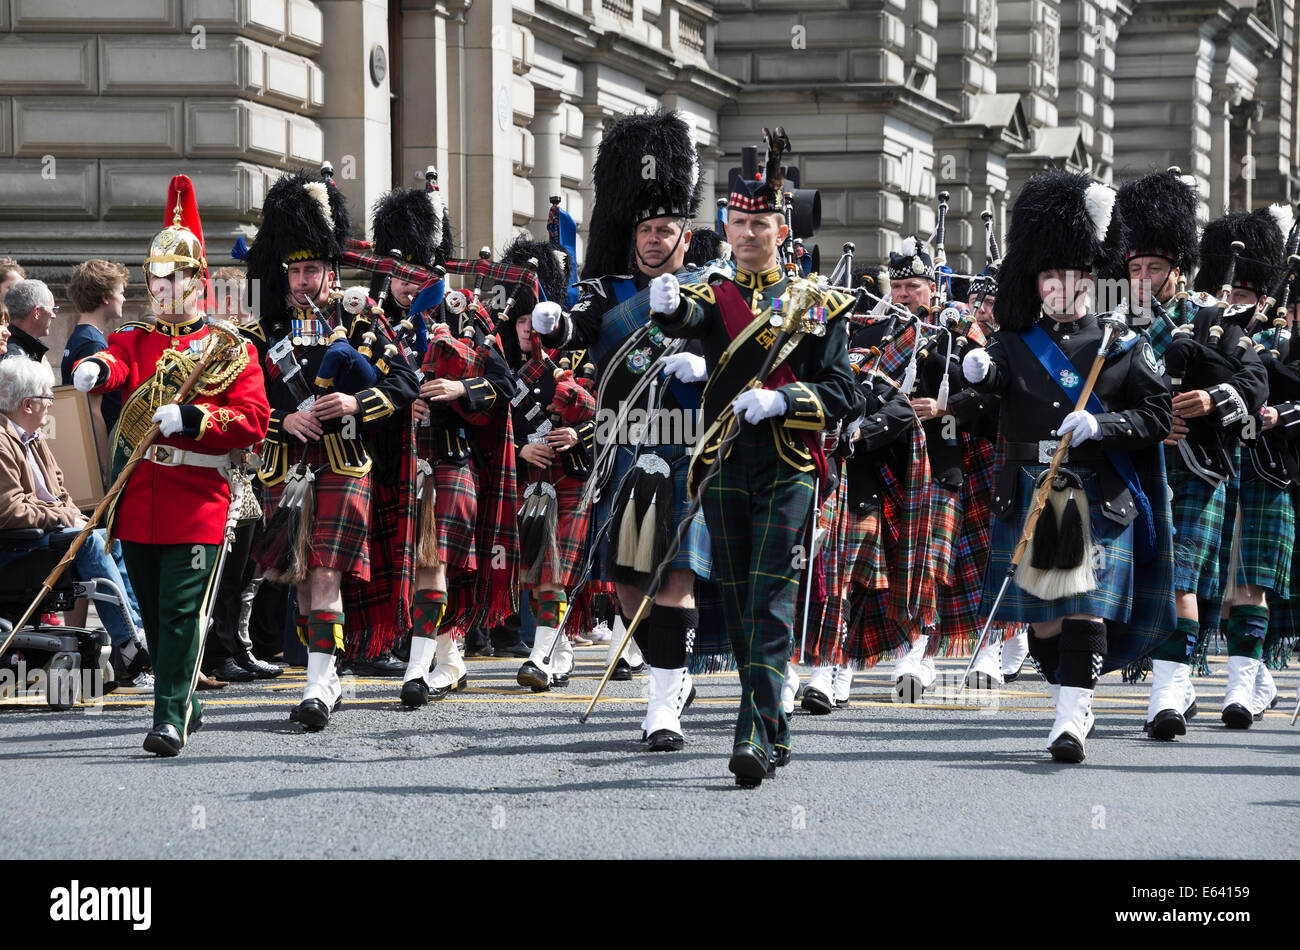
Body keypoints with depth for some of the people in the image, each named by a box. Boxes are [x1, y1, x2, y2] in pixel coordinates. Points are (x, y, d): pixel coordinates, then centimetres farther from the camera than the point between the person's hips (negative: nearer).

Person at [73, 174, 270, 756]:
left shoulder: (231, 350, 4)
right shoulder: (135, 340, 13)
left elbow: (253, 421, -6)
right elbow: (115, 362, -11)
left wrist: (190, 418, -20)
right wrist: (93, 370, -36)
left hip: (197, 500, -4)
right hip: (138, 500, 4)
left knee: (181, 610, -12)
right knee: (153, 614, 11)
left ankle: (170, 719, -14)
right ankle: (186, 705, 26)